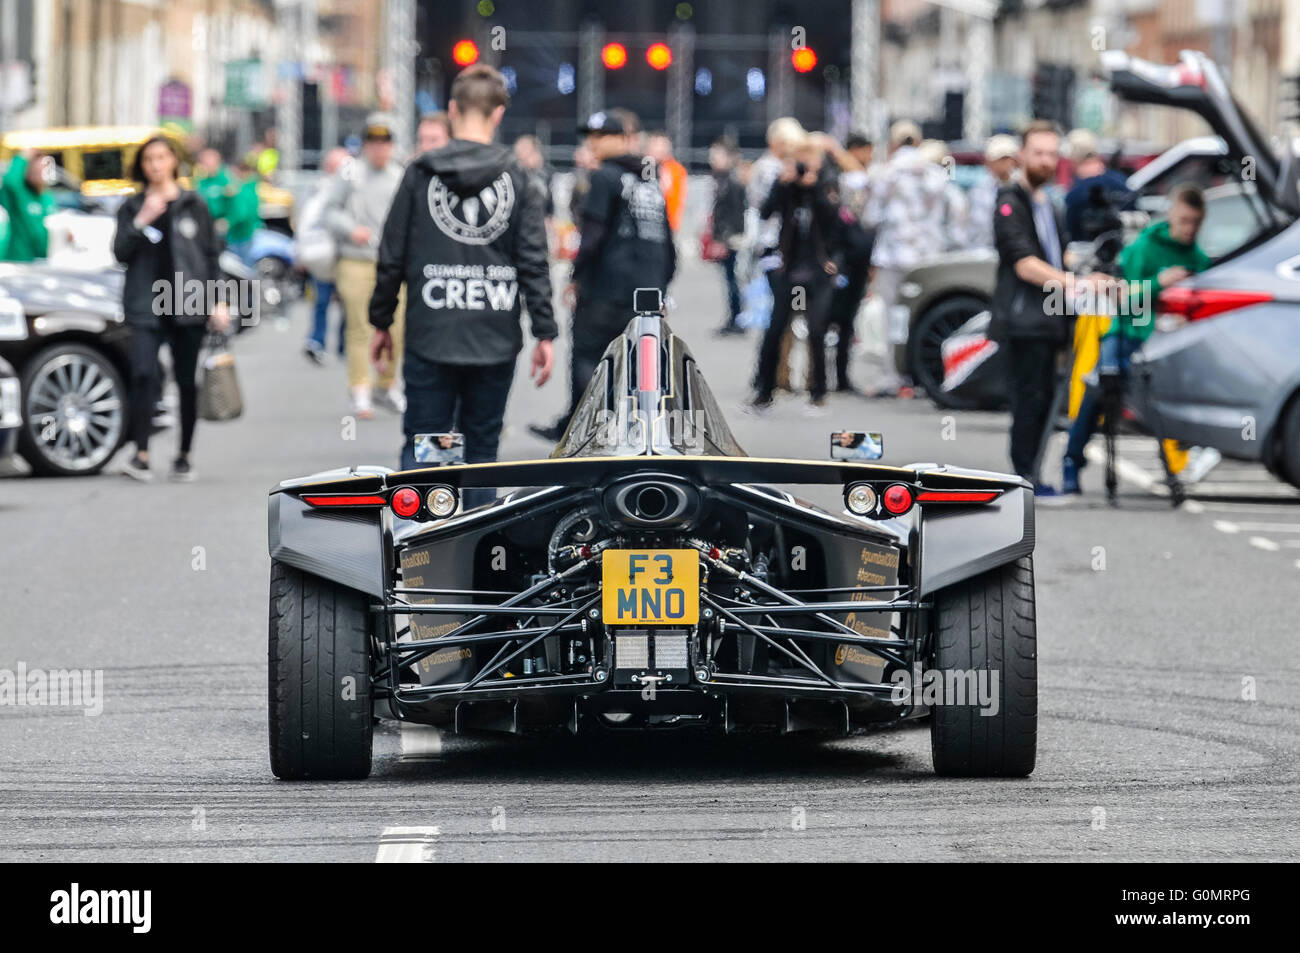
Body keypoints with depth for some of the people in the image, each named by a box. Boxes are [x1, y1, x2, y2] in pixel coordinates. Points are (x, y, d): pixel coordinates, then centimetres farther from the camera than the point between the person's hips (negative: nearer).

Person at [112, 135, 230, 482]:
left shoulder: (194, 205, 8)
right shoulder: (131, 208, 10)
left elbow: (211, 253, 9)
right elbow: (121, 252, 2)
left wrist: (218, 301, 3)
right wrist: (141, 222, -12)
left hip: (188, 304, 0)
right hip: (146, 306, 0)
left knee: (187, 381, 3)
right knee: (143, 375, -15)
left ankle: (184, 455, 13)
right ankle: (140, 453, -16)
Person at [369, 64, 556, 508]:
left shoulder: (421, 174, -2)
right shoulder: (516, 178, -1)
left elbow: (392, 256, 1)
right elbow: (534, 263, -2)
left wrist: (381, 321, 12)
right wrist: (545, 333, 2)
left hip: (430, 338, -1)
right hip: (495, 339, 1)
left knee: (422, 448, 4)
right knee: (481, 447, 11)